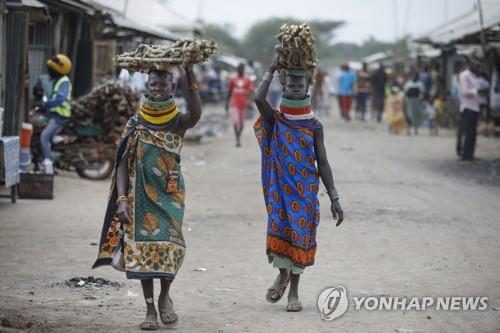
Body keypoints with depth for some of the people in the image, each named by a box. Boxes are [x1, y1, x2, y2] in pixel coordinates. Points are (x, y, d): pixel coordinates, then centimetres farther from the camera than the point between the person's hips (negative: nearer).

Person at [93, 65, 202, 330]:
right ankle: (150, 309, 7)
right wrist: (122, 199, -10)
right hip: (140, 194, 1)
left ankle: (165, 296, 17)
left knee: (169, 243, -10)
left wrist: (189, 73, -32)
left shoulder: (177, 122, -3)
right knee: (142, 246, -1)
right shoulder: (135, 125, 2)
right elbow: (123, 163, 1)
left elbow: (196, 114, -28)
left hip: (169, 193, -1)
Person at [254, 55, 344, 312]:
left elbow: (322, 163, 1)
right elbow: (258, 99, -20)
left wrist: (334, 198, -5)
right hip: (280, 186, -1)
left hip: (305, 190, 1)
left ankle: (294, 291, 11)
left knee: (300, 235, 1)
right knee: (279, 229, -8)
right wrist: (271, 69, -9)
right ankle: (283, 274, 21)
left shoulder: (314, 126, 2)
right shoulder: (275, 120, 1)